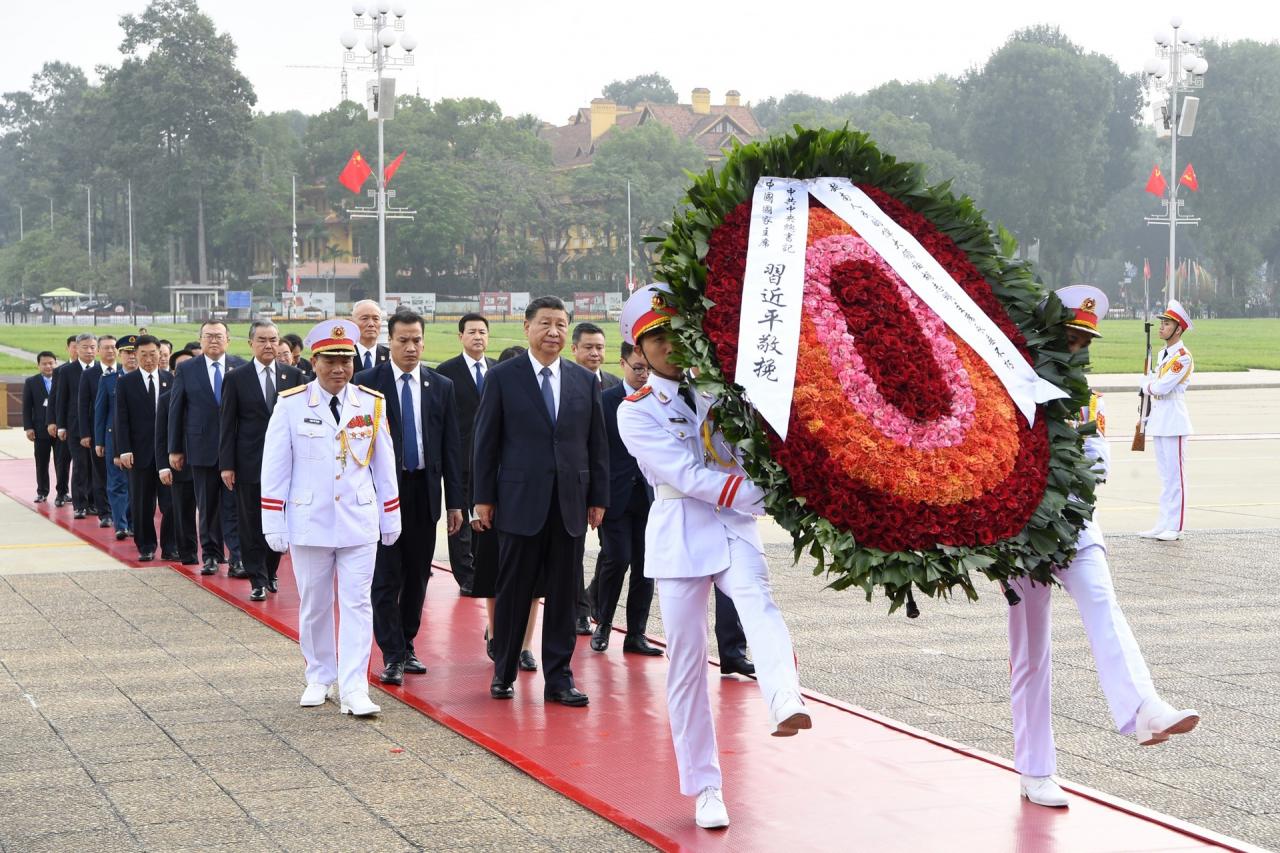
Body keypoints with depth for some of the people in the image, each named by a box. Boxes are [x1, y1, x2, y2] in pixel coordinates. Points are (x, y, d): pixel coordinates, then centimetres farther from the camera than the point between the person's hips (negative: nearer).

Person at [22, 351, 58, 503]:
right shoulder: (31, 382, 6)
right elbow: (26, 407, 4)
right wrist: (28, 427, -4)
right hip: (41, 429, 1)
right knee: (41, 464, 5)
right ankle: (42, 493, 13)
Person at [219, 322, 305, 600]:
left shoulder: (294, 376, 5)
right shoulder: (236, 378, 0)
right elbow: (227, 424, 0)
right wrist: (226, 464, -6)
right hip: (249, 462, -2)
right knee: (251, 525, 1)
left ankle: (270, 572, 23)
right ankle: (258, 580, 8)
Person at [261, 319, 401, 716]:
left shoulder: (372, 404, 1)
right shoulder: (290, 405, -4)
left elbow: (384, 464, 8)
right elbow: (275, 468, -2)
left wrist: (391, 519, 10)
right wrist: (274, 524, -4)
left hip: (359, 522, 1)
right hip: (309, 523, -1)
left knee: (357, 604, -4)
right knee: (314, 605, 10)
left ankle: (353, 689, -4)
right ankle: (319, 679, 25)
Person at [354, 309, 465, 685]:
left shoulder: (442, 386, 8)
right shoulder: (367, 383, -2)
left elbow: (451, 447, 8)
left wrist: (454, 501, 4)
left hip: (424, 491, 3)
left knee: (418, 575, 10)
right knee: (387, 576, -4)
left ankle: (407, 646, 22)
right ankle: (392, 656, -1)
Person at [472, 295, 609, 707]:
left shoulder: (585, 381, 9)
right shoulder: (503, 377, 0)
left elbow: (597, 443, 11)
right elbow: (486, 441, 0)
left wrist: (599, 497, 7)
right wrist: (484, 497, -3)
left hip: (571, 503, 3)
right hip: (520, 501, -3)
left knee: (564, 595, 6)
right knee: (513, 592, 4)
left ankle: (558, 679, 12)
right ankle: (504, 673, 17)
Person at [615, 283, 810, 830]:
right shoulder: (636, 412, -2)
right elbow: (686, 476, -14)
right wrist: (760, 494, -23)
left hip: (736, 528, 1)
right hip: (680, 535, -1)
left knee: (760, 607, -30)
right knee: (687, 663, 2)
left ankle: (787, 706, -53)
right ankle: (704, 788, 12)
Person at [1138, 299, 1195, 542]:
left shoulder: (1183, 356, -13)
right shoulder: (1163, 354, 15)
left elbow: (1162, 387, -19)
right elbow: (1149, 387, 19)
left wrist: (1148, 385, -2)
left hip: (1174, 420, -9)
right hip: (1159, 419, 9)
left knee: (1174, 474, -5)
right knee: (1165, 474, 11)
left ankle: (1175, 527, -3)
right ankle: (1163, 525, 15)